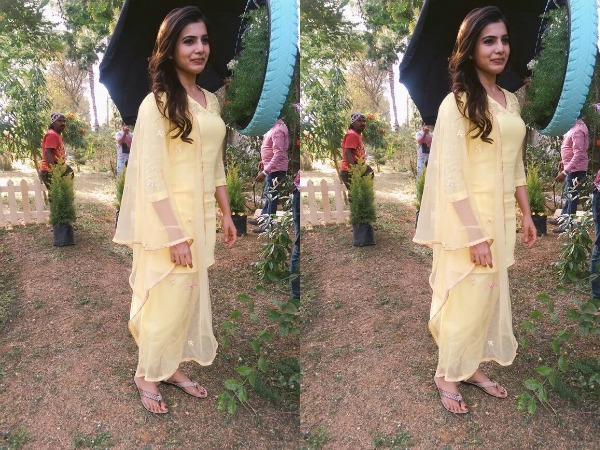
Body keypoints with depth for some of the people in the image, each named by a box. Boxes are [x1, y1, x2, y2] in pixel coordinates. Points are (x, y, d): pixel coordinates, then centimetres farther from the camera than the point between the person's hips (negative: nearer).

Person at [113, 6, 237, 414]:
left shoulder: (211, 101, 8)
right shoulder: (156, 103, -15)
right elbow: (151, 178, -18)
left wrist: (226, 214, 13)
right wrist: (176, 235, -21)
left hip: (202, 215, 7)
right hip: (168, 218, -7)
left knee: (192, 295, 15)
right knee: (168, 299, 4)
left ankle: (173, 366, 34)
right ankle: (147, 374, 26)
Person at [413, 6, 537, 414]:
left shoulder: (511, 101, 9)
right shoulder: (456, 103, -15)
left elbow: (516, 166, 17)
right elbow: (452, 178, -19)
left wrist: (526, 214, 14)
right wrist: (476, 235, -20)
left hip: (502, 215, 7)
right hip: (468, 219, -7)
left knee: (492, 295, 15)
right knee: (467, 299, 2)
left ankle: (473, 367, 34)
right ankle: (447, 375, 24)